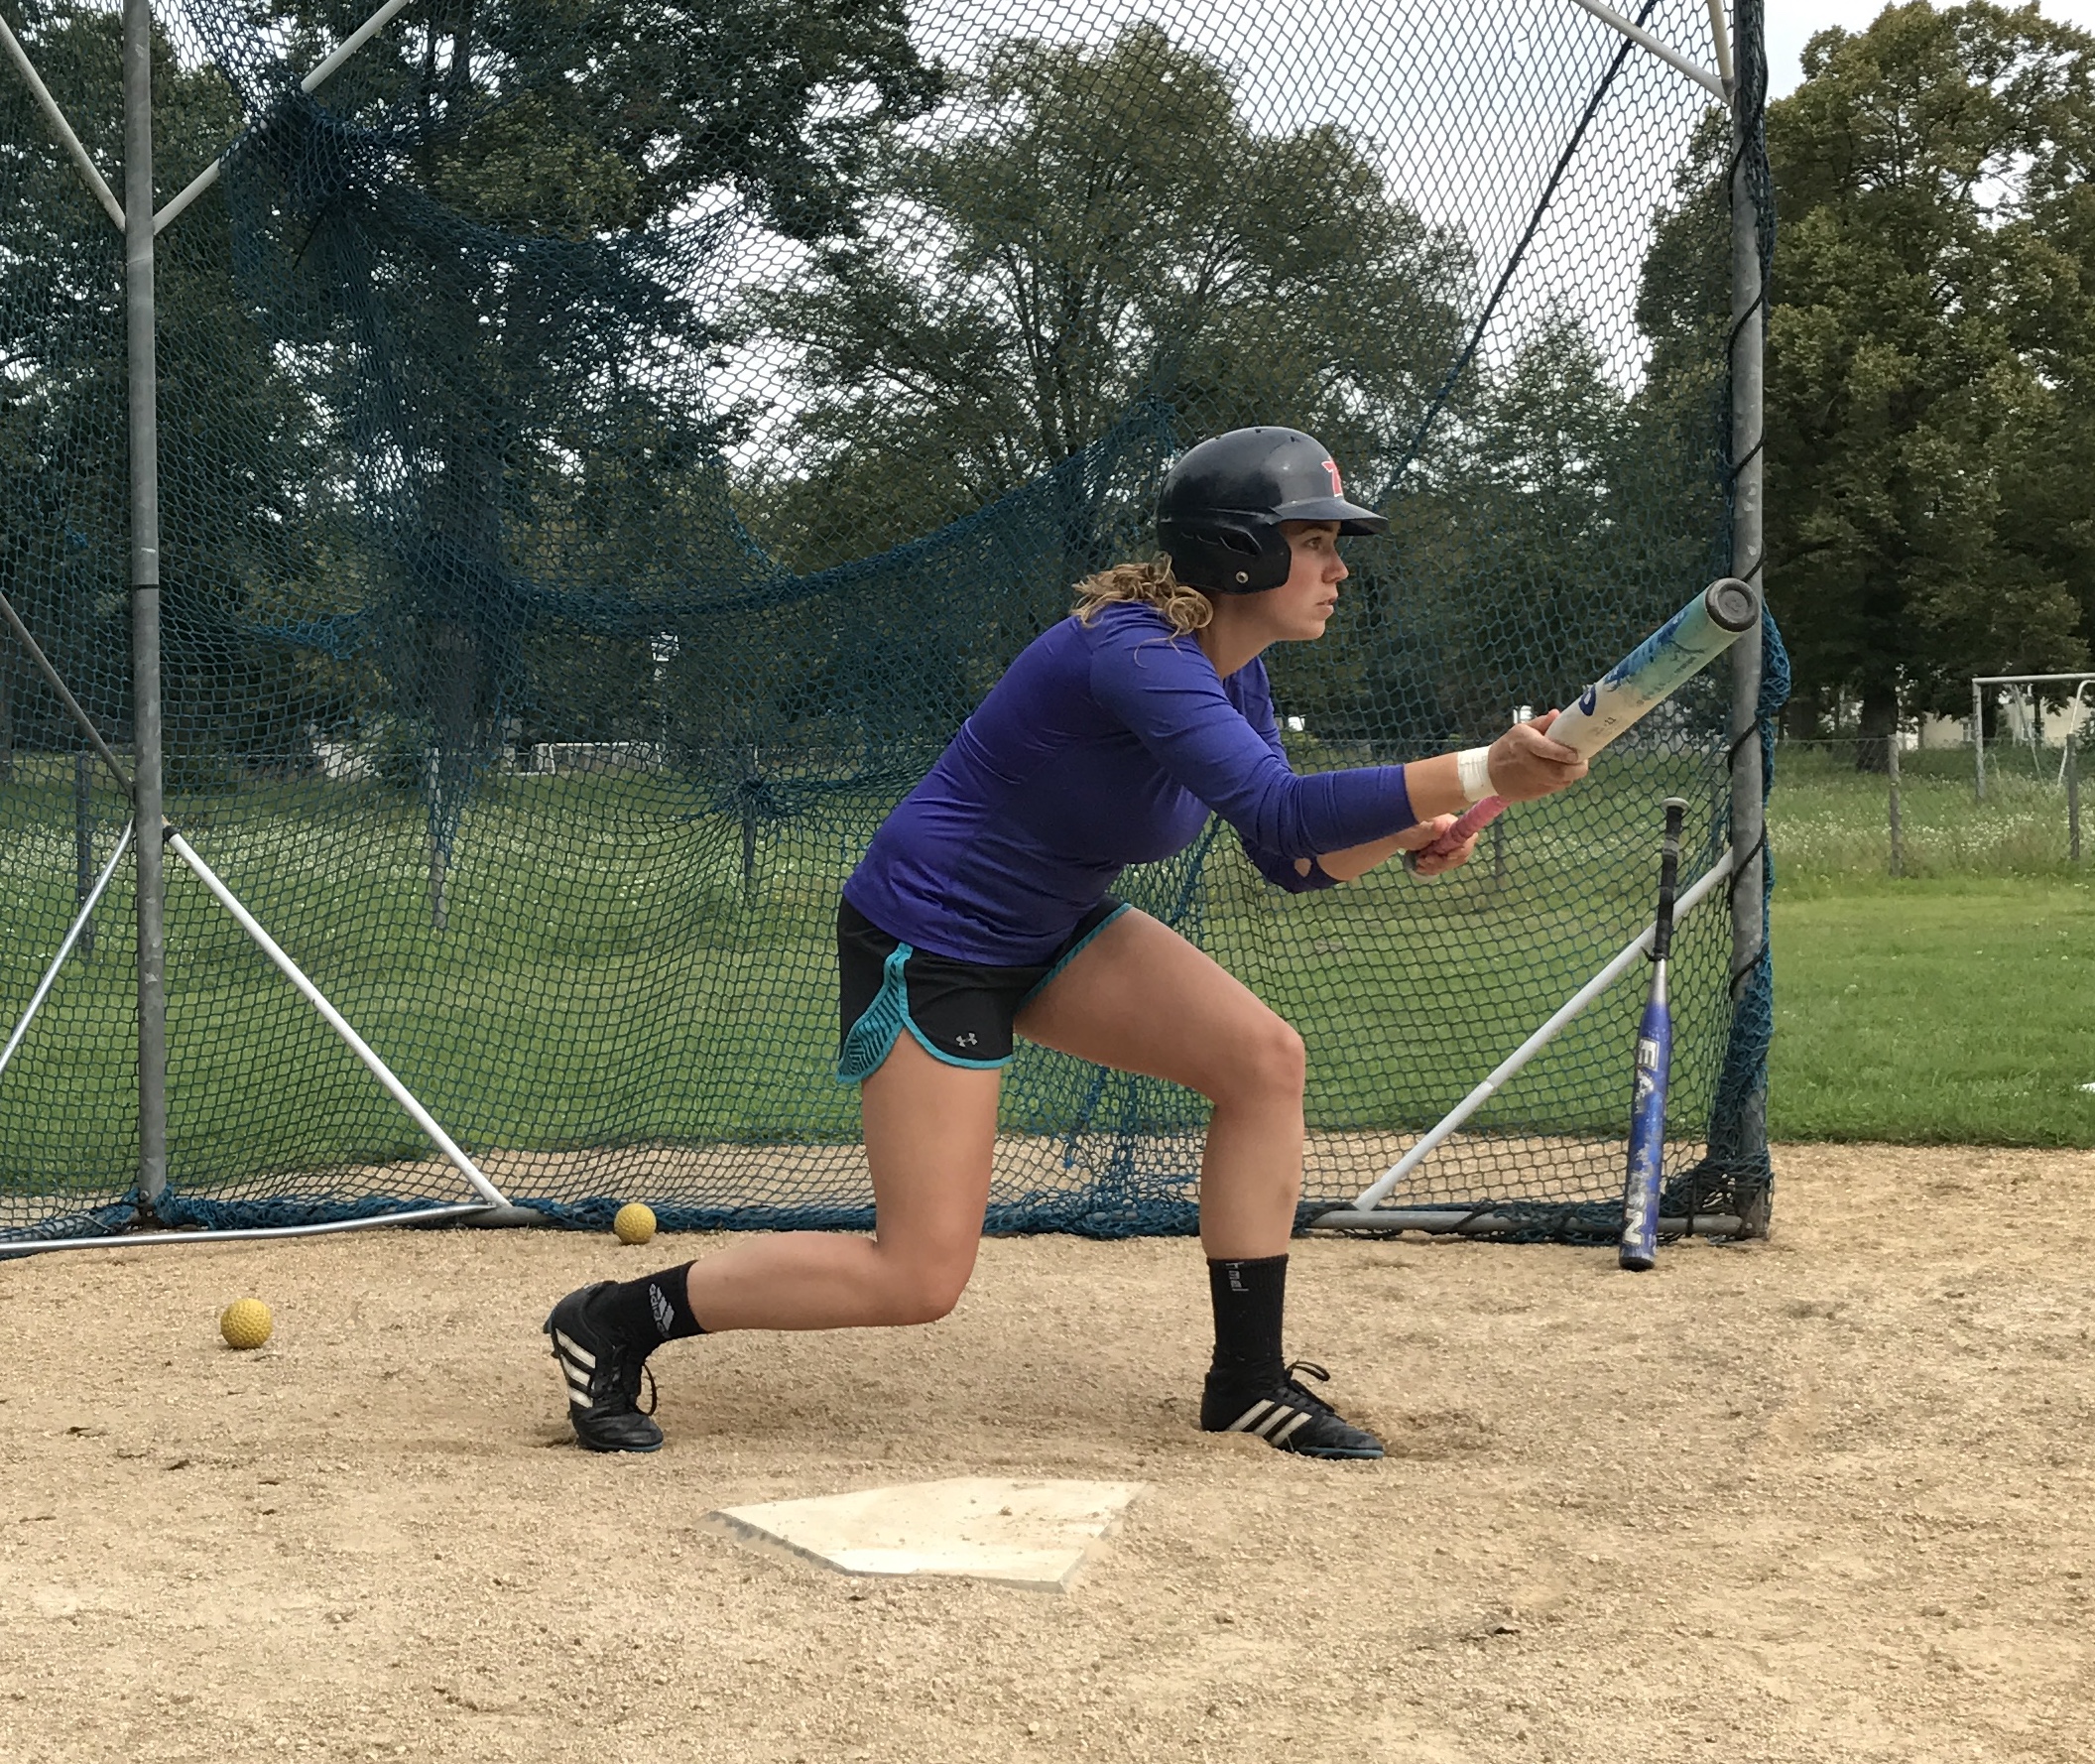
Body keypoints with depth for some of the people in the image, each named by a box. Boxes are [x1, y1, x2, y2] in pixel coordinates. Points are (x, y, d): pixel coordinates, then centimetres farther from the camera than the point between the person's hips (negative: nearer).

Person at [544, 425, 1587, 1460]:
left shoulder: (1228, 670, 0)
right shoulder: (1135, 653, -30)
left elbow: (1288, 859, 5)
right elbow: (1279, 806, -42)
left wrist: (1404, 833, -14)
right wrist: (1482, 774, -45)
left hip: (1050, 930, 9)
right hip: (925, 941, -9)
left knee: (1263, 1058, -6)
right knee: (919, 1279, -9)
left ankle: (1250, 1381, 4)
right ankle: (616, 1320, 8)